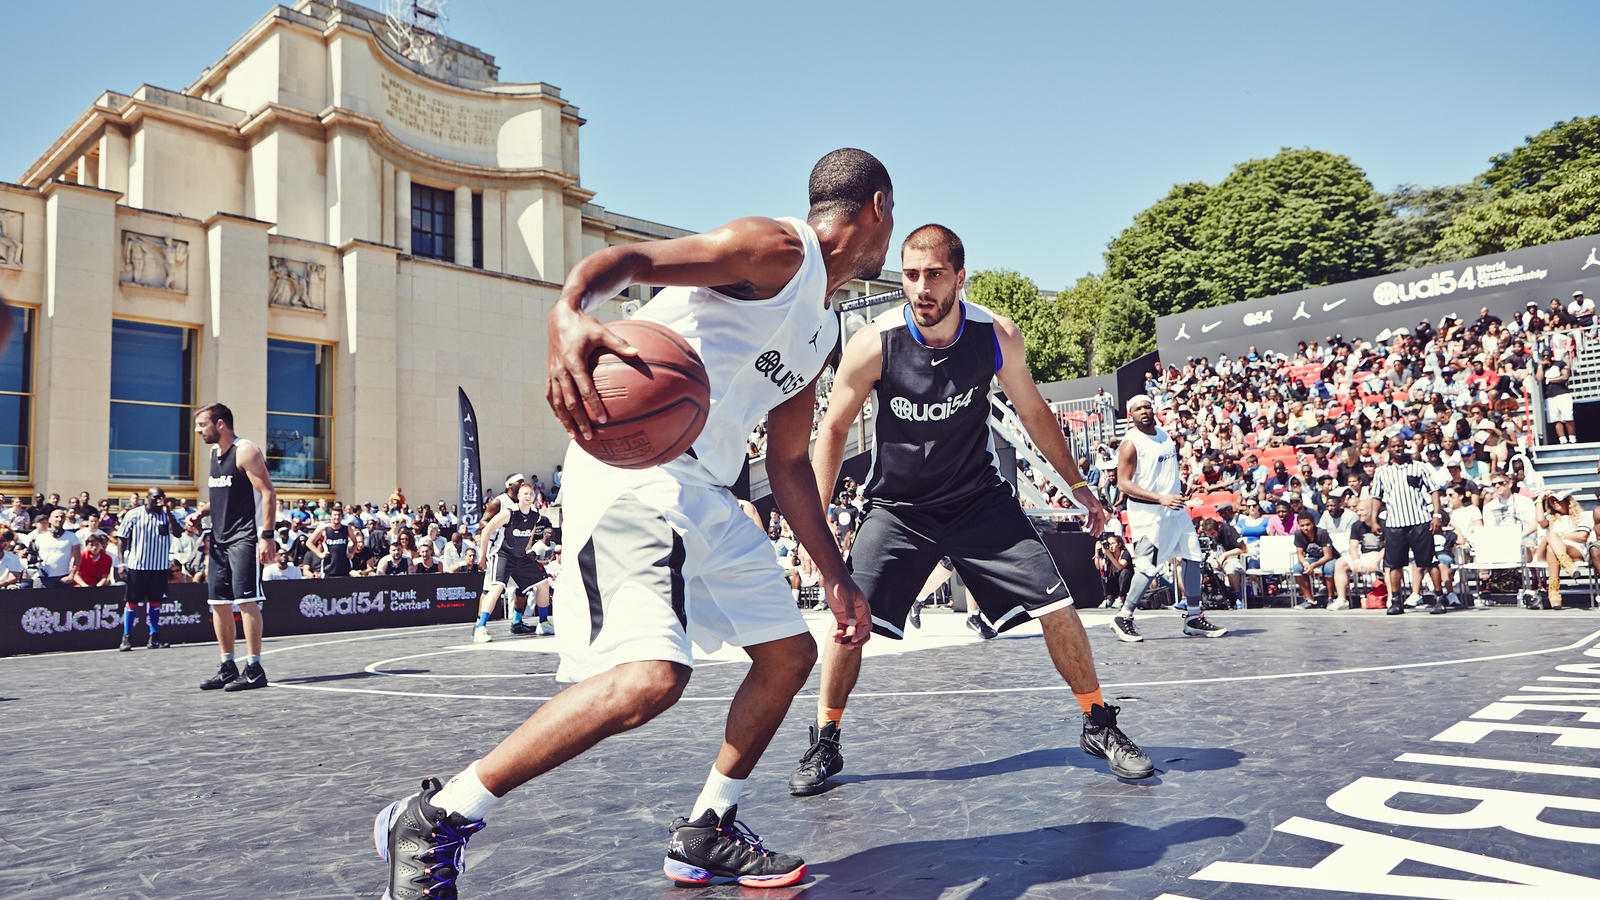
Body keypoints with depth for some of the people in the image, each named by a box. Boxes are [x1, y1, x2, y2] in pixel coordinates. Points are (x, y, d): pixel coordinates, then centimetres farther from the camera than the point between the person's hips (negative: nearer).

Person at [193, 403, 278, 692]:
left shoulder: (245, 451, -10)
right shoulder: (214, 453, 16)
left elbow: (268, 494, -15)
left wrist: (267, 536, -22)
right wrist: (205, 509, 6)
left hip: (245, 538, -9)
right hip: (220, 538, 9)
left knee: (246, 600, -10)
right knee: (218, 601, 8)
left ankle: (254, 669, -6)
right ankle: (228, 667, 17)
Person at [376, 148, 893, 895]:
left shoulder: (821, 330, 23)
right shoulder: (777, 249, -5)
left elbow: (788, 464, 25)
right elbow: (631, 258, -18)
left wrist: (836, 577, 23)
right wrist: (568, 314, -41)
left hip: (705, 493, 10)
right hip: (636, 467, -10)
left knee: (789, 653, 14)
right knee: (651, 676, -25)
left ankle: (704, 837, 27)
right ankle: (430, 823, -8)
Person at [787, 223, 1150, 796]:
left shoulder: (998, 335, -14)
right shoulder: (873, 344, -19)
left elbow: (1033, 412, 3)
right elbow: (834, 428, -5)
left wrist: (1077, 485, 8)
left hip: (981, 501, 1)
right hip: (897, 507, -1)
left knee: (1058, 608, -4)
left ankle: (1099, 727, 19)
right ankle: (824, 745, 13)